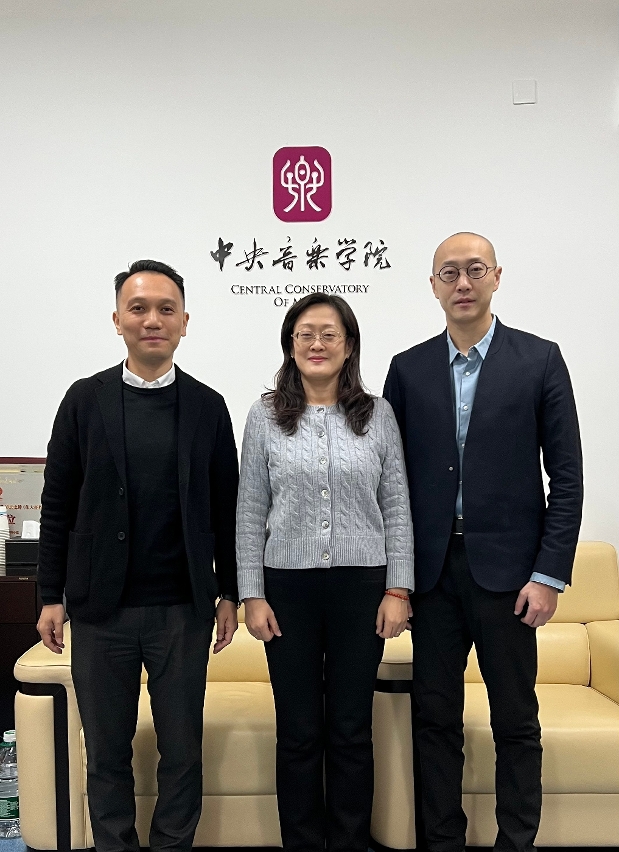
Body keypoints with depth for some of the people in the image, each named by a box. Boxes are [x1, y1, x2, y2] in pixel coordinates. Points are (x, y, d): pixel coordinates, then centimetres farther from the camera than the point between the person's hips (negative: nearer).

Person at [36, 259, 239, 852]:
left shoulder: (208, 406, 2)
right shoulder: (85, 400, 1)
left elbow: (225, 507, 5)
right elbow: (58, 504, 2)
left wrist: (228, 592, 5)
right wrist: (51, 595, 1)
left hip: (184, 609, 0)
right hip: (101, 608, 0)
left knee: (182, 750, 11)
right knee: (106, 752, 13)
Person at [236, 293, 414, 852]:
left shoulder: (378, 415, 2)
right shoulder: (266, 416, 1)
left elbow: (397, 507, 3)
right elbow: (250, 512, 2)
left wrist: (398, 590, -2)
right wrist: (253, 595, -2)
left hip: (361, 586, 0)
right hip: (289, 586, 0)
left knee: (352, 730, 11)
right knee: (298, 731, 10)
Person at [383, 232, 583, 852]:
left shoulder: (539, 360, 0)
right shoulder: (408, 369, 6)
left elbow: (566, 475, -2)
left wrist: (549, 573, -8)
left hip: (506, 567, -2)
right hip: (432, 568, 2)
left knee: (515, 720, 9)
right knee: (435, 717, 11)